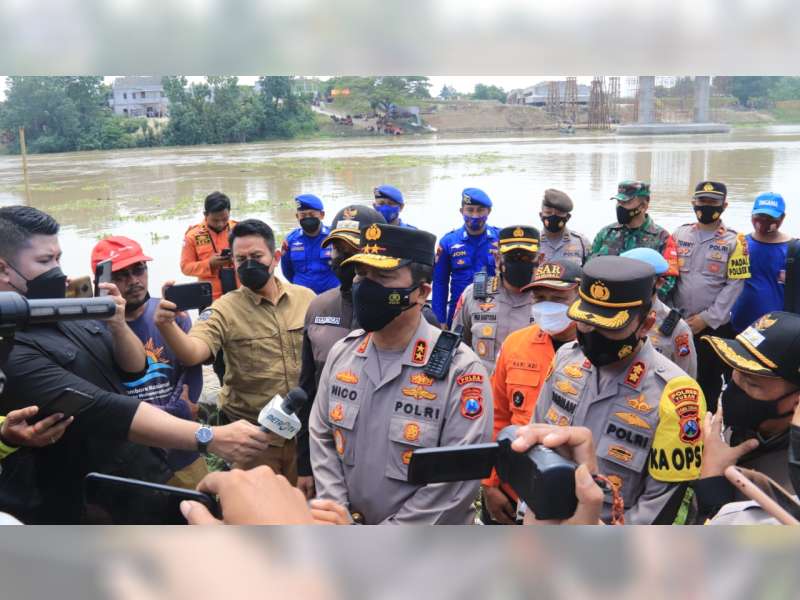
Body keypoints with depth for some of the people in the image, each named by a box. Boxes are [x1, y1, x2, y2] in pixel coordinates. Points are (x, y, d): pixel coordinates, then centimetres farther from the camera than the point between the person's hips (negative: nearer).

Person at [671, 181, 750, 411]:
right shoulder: (680, 234, 5)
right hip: (679, 323, 3)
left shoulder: (734, 241, -4)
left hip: (714, 327, -3)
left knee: (709, 380, 9)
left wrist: (707, 318, -12)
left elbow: (734, 284, -8)